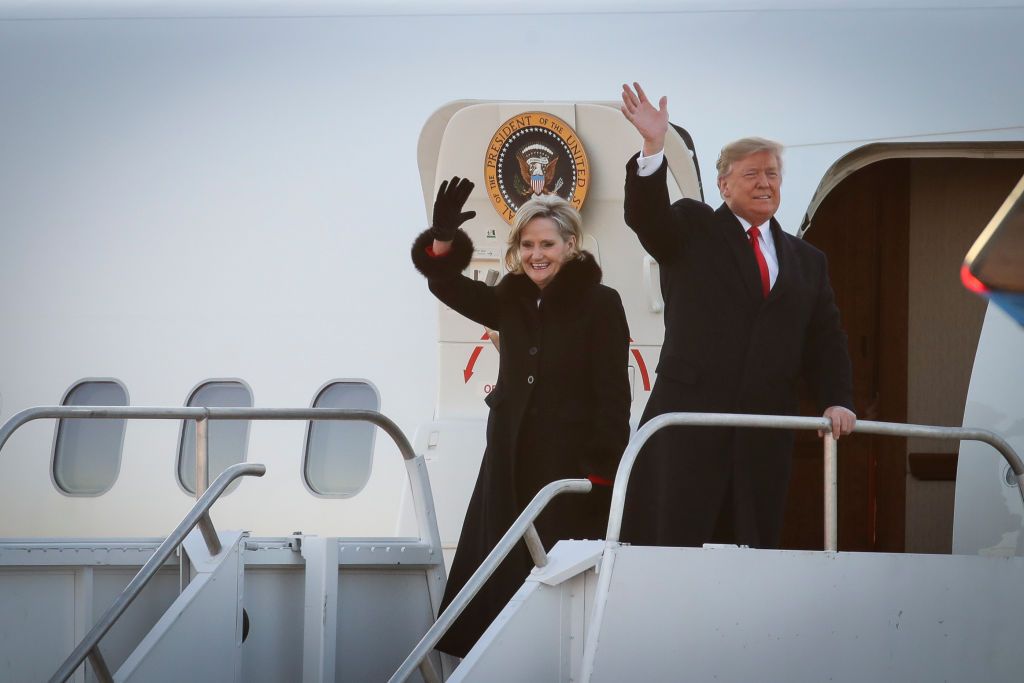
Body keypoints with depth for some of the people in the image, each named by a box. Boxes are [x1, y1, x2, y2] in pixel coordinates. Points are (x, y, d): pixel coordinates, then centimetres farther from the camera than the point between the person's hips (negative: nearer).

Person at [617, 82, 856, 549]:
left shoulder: (807, 261, 18)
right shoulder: (693, 229, 9)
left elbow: (825, 341, 14)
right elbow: (645, 216, -11)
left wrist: (837, 401, -2)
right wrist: (653, 148, -26)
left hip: (765, 436, 4)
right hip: (688, 419, -3)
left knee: (754, 544, 2)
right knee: (676, 542, -7)